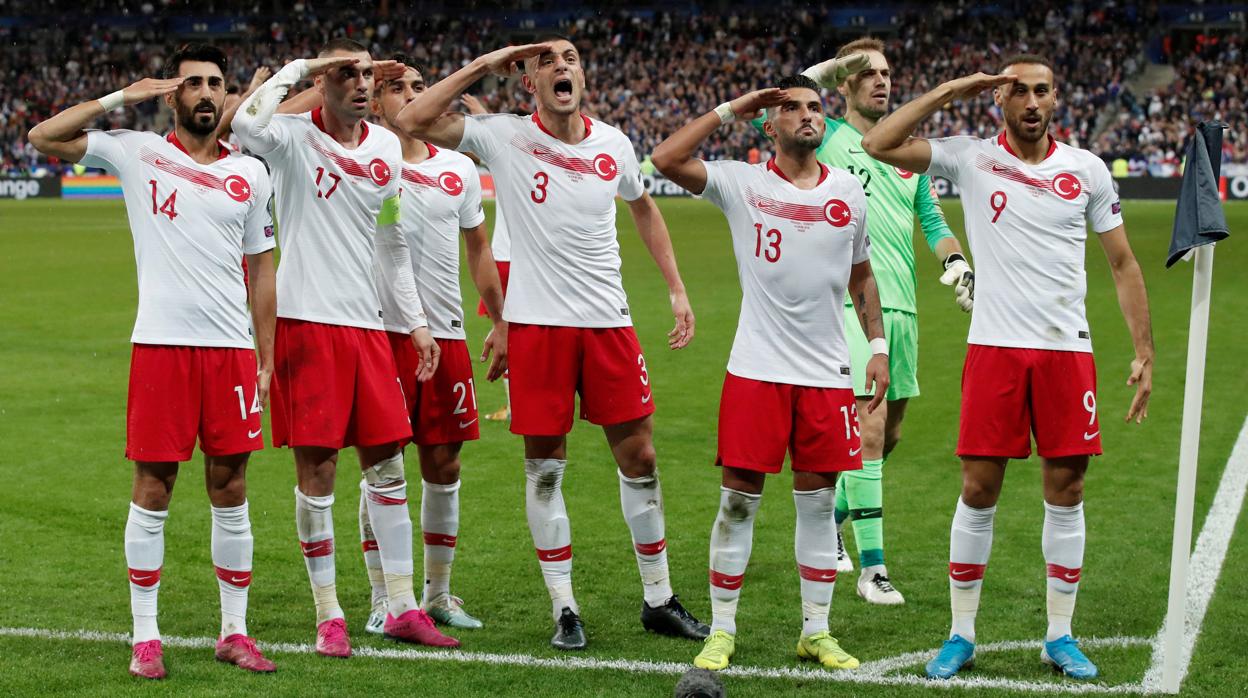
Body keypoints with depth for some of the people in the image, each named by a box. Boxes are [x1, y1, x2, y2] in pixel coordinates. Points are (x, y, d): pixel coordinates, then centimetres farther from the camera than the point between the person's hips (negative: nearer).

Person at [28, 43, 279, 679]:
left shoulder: (250, 173, 11)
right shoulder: (137, 153, 4)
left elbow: (260, 270, 14)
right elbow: (43, 137, -1)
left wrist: (267, 360, 9)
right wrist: (122, 97, -4)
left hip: (232, 348, 2)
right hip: (161, 344, -2)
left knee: (230, 490, 6)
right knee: (152, 491, 1)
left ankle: (234, 631, 16)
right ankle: (146, 638, 10)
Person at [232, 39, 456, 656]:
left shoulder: (385, 148, 11)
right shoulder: (295, 137, -5)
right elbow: (246, 124, -29)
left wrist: (414, 321, 17)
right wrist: (298, 67, -17)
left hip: (366, 326, 5)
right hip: (305, 321, -5)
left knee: (387, 466, 7)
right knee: (316, 471, -1)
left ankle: (402, 608, 16)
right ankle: (328, 617, 9)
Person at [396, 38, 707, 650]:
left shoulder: (613, 144, 5)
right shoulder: (503, 136, -5)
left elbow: (642, 209, 23)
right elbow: (411, 122, -14)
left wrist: (676, 290, 18)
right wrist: (482, 65, -14)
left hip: (608, 320, 3)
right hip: (537, 323, -3)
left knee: (639, 456, 6)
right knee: (545, 465, 3)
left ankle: (659, 600, 20)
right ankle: (564, 609, 14)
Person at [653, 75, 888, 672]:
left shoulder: (849, 191, 8)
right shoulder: (742, 183, -2)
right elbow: (666, 159, -15)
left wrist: (878, 345, 12)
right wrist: (730, 109, -8)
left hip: (828, 372, 3)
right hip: (756, 370, -3)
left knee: (819, 501, 8)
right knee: (738, 500, 0)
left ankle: (816, 632, 19)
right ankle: (722, 631, 11)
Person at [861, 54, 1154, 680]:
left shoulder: (1087, 170, 6)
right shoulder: (970, 158, 1)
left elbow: (1122, 263, 10)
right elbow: (879, 144, -8)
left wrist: (1144, 353, 3)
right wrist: (949, 91, -6)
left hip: (1067, 348, 2)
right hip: (994, 347, -1)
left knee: (1065, 492, 5)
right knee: (979, 491, 0)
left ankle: (1060, 637, 17)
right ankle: (961, 635, 12)